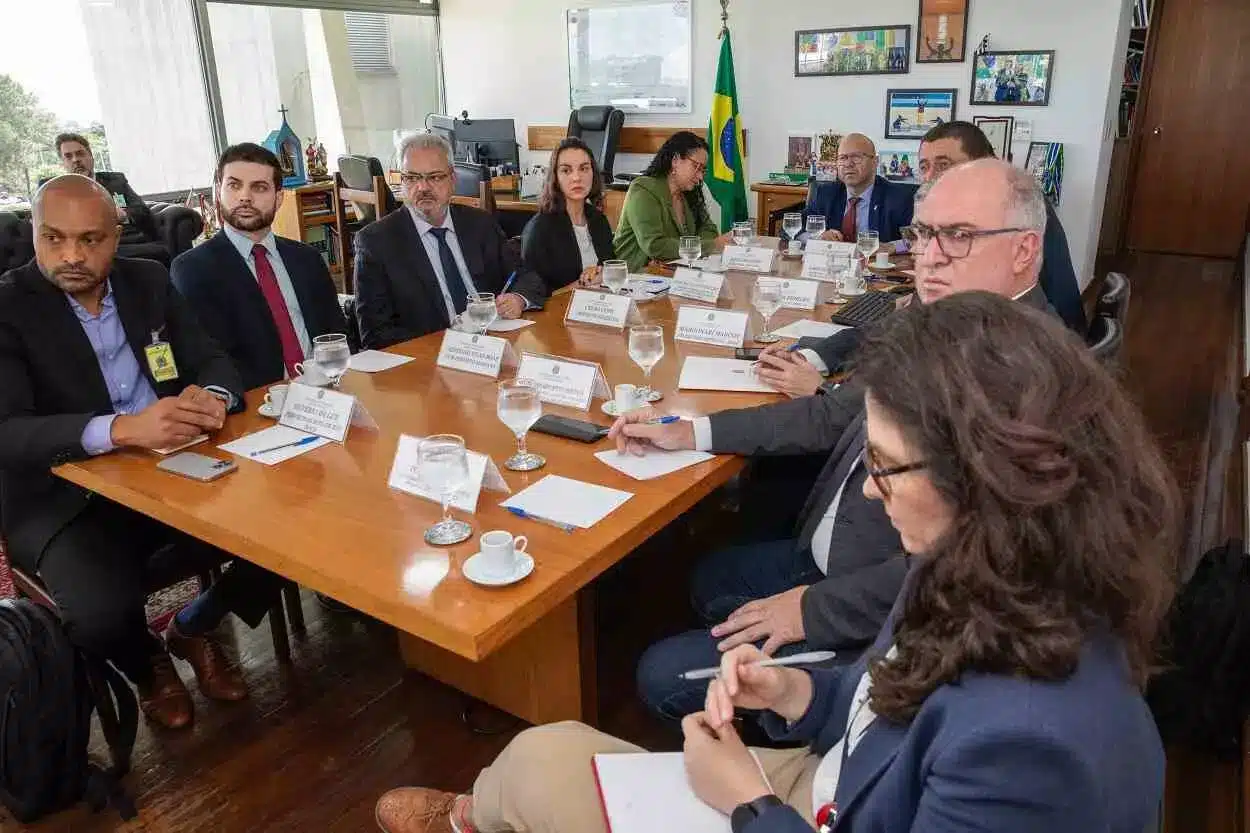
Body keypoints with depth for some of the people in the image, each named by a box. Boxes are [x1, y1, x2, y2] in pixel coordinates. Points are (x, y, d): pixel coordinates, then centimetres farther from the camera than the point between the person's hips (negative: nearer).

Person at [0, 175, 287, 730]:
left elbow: (213, 361, 5)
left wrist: (214, 397, -21)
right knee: (103, 613, -30)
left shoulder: (149, 281, 6)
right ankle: (147, 664, 10)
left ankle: (193, 628, 15)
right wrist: (119, 429, -37)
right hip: (69, 501, -4)